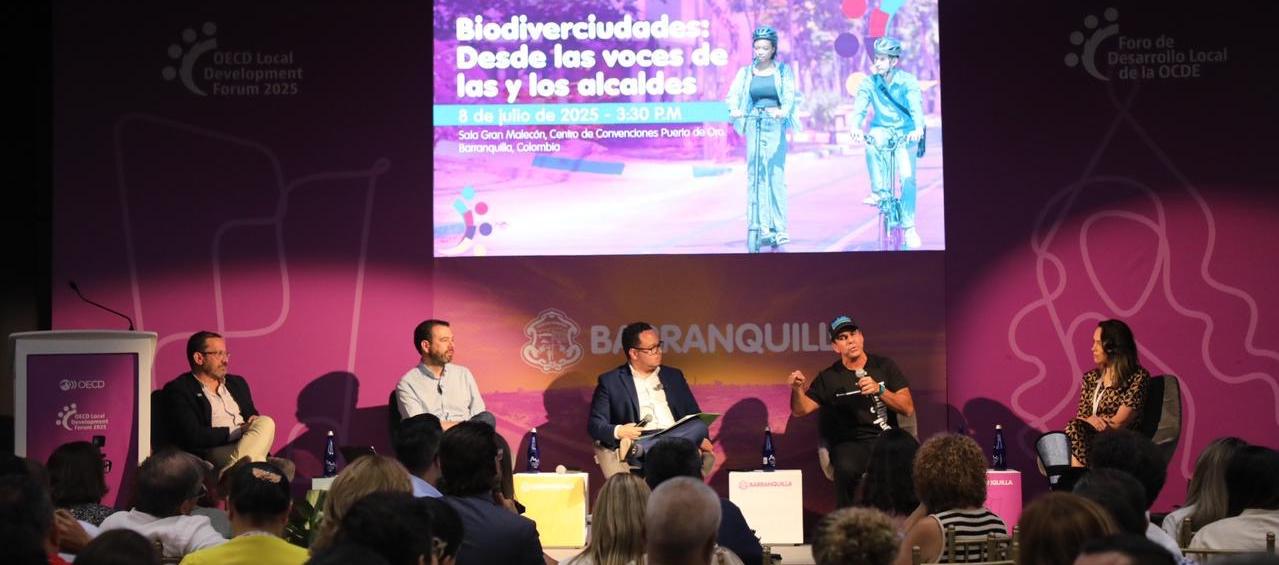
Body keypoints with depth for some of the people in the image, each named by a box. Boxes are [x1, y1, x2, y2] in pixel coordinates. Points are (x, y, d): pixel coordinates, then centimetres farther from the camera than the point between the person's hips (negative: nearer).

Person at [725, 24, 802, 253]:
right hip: (754, 125, 1)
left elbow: (790, 95, -7)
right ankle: (761, 225, -8)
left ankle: (779, 228, -2)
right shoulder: (746, 72, 10)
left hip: (776, 126, -1)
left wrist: (783, 110, -28)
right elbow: (733, 94, -1)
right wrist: (734, 110, -24)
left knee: (776, 175, -5)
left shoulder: (783, 71, 6)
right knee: (755, 175, -7)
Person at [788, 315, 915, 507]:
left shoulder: (884, 366, 11)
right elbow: (801, 410, 2)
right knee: (847, 468, -36)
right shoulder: (829, 377, 10)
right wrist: (798, 389, -19)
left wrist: (879, 390, -12)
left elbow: (908, 408, 4)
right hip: (851, 443, -1)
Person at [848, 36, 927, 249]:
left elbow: (916, 106, -24)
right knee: (872, 143, -35)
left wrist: (918, 129, -44)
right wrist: (856, 127, -40)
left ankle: (909, 227, -3)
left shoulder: (908, 81, -11)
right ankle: (880, 192, -26)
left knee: (908, 177, -13)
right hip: (882, 130, 1)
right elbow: (859, 108, -18)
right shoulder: (868, 83, -6)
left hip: (906, 133, -1)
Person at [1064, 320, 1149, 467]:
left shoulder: (1138, 377, 0)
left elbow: (1118, 423, -7)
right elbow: (1080, 417, 14)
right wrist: (1090, 420, -10)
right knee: (1074, 429, -31)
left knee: (1073, 429, -32)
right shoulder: (1090, 378, 20)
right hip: (1092, 438, 5)